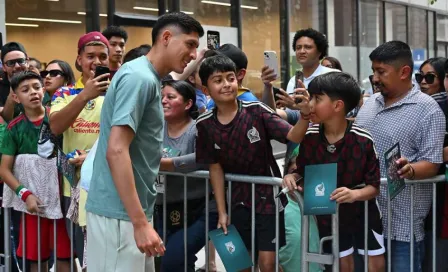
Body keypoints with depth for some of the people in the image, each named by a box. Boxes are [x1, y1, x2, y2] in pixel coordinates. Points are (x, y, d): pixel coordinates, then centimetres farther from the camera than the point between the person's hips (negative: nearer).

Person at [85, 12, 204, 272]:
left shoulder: (149, 78, 15)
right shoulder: (139, 77, -15)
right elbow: (116, 151, -24)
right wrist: (141, 223, -26)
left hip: (130, 211, 10)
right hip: (120, 214, -10)